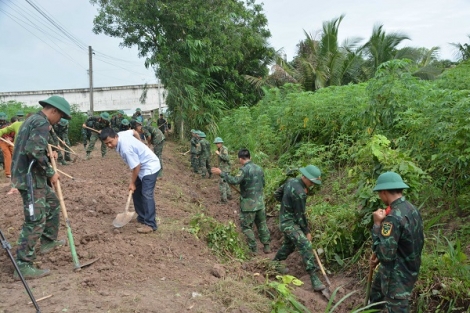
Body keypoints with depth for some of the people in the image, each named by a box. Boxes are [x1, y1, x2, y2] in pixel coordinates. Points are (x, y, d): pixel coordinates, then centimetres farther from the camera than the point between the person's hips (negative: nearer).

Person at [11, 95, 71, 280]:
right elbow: (34, 150, -27)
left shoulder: (32, 119, 18)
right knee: (36, 221, -10)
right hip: (30, 178, -11)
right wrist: (50, 172, -19)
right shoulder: (42, 123, -15)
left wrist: (48, 156, 12)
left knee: (53, 204, 25)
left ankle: (48, 242, 38)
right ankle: (23, 266, -6)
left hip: (29, 175, 11)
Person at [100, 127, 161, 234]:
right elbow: (134, 132, 14)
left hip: (150, 167, -11)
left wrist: (132, 183, -11)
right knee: (137, 192, 13)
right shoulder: (121, 134, -7)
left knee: (146, 195, -16)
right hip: (143, 166, 11)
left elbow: (136, 167, -25)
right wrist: (140, 146, 29)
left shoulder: (126, 149, -33)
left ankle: (150, 225, -16)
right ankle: (142, 217, 23)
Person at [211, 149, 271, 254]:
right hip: (260, 202, 7)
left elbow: (235, 180, -30)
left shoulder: (244, 169, -18)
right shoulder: (259, 168, 6)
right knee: (262, 224, 19)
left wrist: (221, 173, -25)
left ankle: (253, 249, 11)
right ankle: (266, 246, 25)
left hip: (249, 204, -7)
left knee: (246, 226, 7)